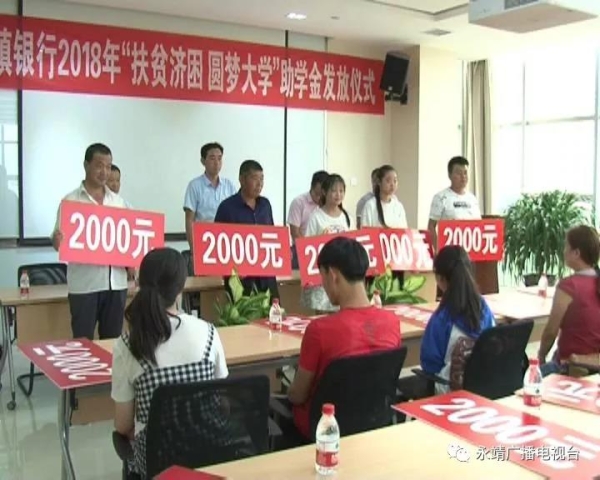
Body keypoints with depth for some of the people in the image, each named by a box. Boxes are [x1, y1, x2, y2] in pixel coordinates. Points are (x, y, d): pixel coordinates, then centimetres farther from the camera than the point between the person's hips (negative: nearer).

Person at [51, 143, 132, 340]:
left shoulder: (119, 201, 12)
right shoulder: (71, 201, -1)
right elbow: (59, 240, -5)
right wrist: (57, 241, -27)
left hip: (116, 282, 4)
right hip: (84, 284, -4)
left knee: (113, 340, 11)